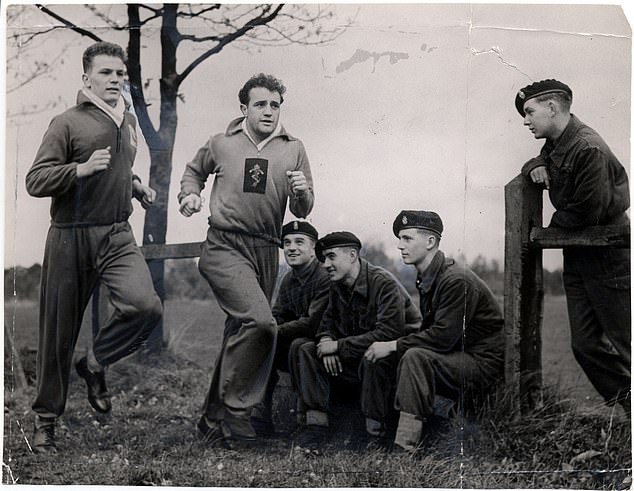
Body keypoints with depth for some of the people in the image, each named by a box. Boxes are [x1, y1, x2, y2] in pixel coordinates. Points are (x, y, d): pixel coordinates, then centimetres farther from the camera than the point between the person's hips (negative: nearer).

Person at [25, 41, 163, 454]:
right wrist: (81, 168, -23)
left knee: (147, 306, -20)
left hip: (118, 237, 4)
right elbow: (35, 182, -11)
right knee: (59, 331, 4)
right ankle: (46, 419, 22)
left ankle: (95, 363, 7)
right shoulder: (68, 122, -5)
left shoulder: (129, 121, 15)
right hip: (71, 238, -4)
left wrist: (137, 187, 14)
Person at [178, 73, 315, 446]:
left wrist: (302, 193, -14)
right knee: (261, 321, -24)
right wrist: (190, 194, 4)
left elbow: (302, 212, 7)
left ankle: (214, 418, 25)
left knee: (242, 331, 11)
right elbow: (194, 170, 24)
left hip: (266, 251, 4)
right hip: (225, 247, -4)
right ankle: (236, 409, -10)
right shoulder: (221, 145, 3)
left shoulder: (293, 150, 7)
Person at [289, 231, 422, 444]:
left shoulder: (384, 284, -21)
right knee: (303, 351, -5)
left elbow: (388, 334, -28)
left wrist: (339, 346, -23)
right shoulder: (337, 285, 4)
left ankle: (375, 431, -25)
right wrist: (326, 340, -8)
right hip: (356, 356, 8)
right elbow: (329, 319, 18)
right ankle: (316, 421, -11)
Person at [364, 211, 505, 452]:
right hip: (456, 359, 9)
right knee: (383, 357, 1)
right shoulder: (427, 278, 9)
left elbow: (444, 336, -26)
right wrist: (392, 347, -4)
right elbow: (430, 331, 11)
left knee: (415, 357, -31)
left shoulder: (457, 281, -20)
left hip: (482, 364, -9)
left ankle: (405, 445, -33)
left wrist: (394, 346, -21)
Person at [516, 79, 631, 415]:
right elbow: (541, 162, 30)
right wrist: (535, 166, 5)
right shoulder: (555, 144, 10)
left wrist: (552, 228, -5)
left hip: (607, 257, -10)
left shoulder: (588, 149, -20)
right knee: (586, 345, 8)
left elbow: (589, 211, -23)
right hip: (577, 257, 10)